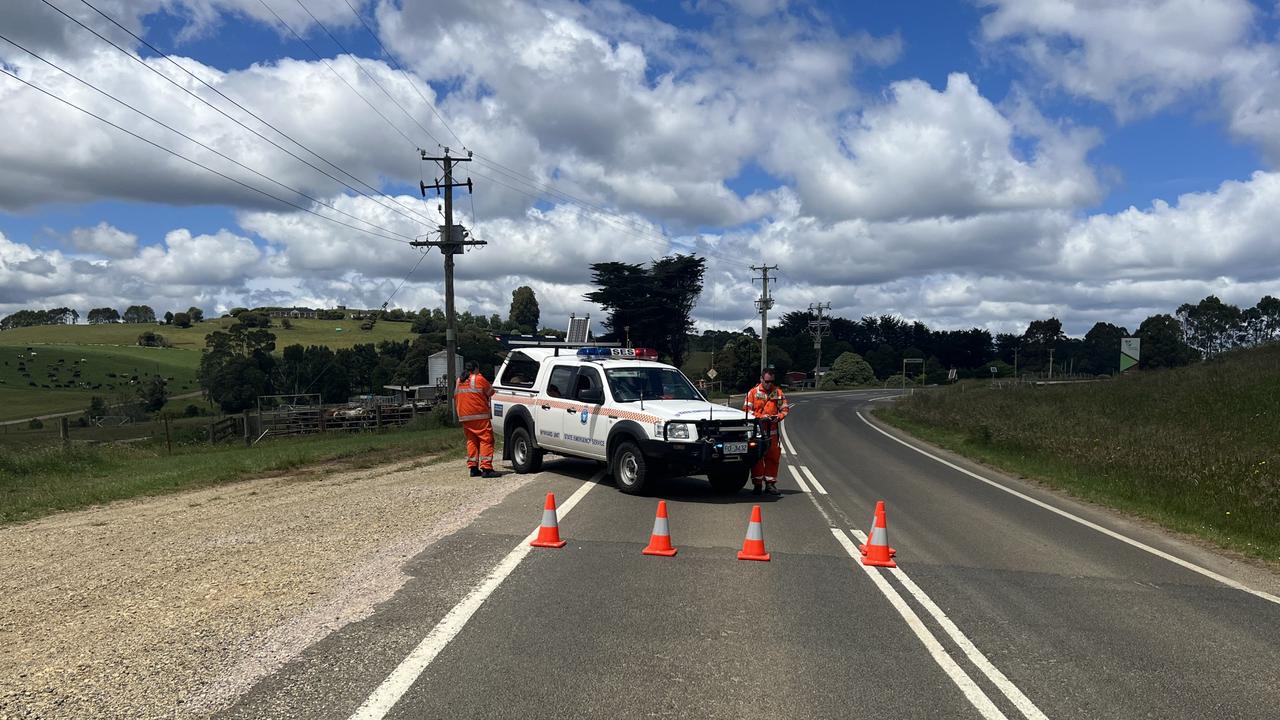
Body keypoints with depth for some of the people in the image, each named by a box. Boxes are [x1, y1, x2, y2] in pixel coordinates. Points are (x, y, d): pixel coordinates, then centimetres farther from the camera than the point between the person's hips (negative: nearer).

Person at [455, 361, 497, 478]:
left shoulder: (459, 382, 15)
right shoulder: (479, 379, -4)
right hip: (479, 416, -7)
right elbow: (490, 392, 5)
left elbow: (456, 399, 20)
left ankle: (473, 468, 11)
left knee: (472, 441, 14)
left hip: (464, 417, 7)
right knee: (486, 440, -5)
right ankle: (486, 468, -12)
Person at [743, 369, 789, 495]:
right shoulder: (753, 392, 2)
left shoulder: (778, 392, 9)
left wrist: (778, 417, -10)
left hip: (772, 431, 3)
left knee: (773, 457, 4)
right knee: (757, 458, -1)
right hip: (757, 430, -2)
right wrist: (761, 417, -13)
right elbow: (746, 410, -2)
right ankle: (757, 484, 5)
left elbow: (785, 408, 10)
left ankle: (770, 483, 13)